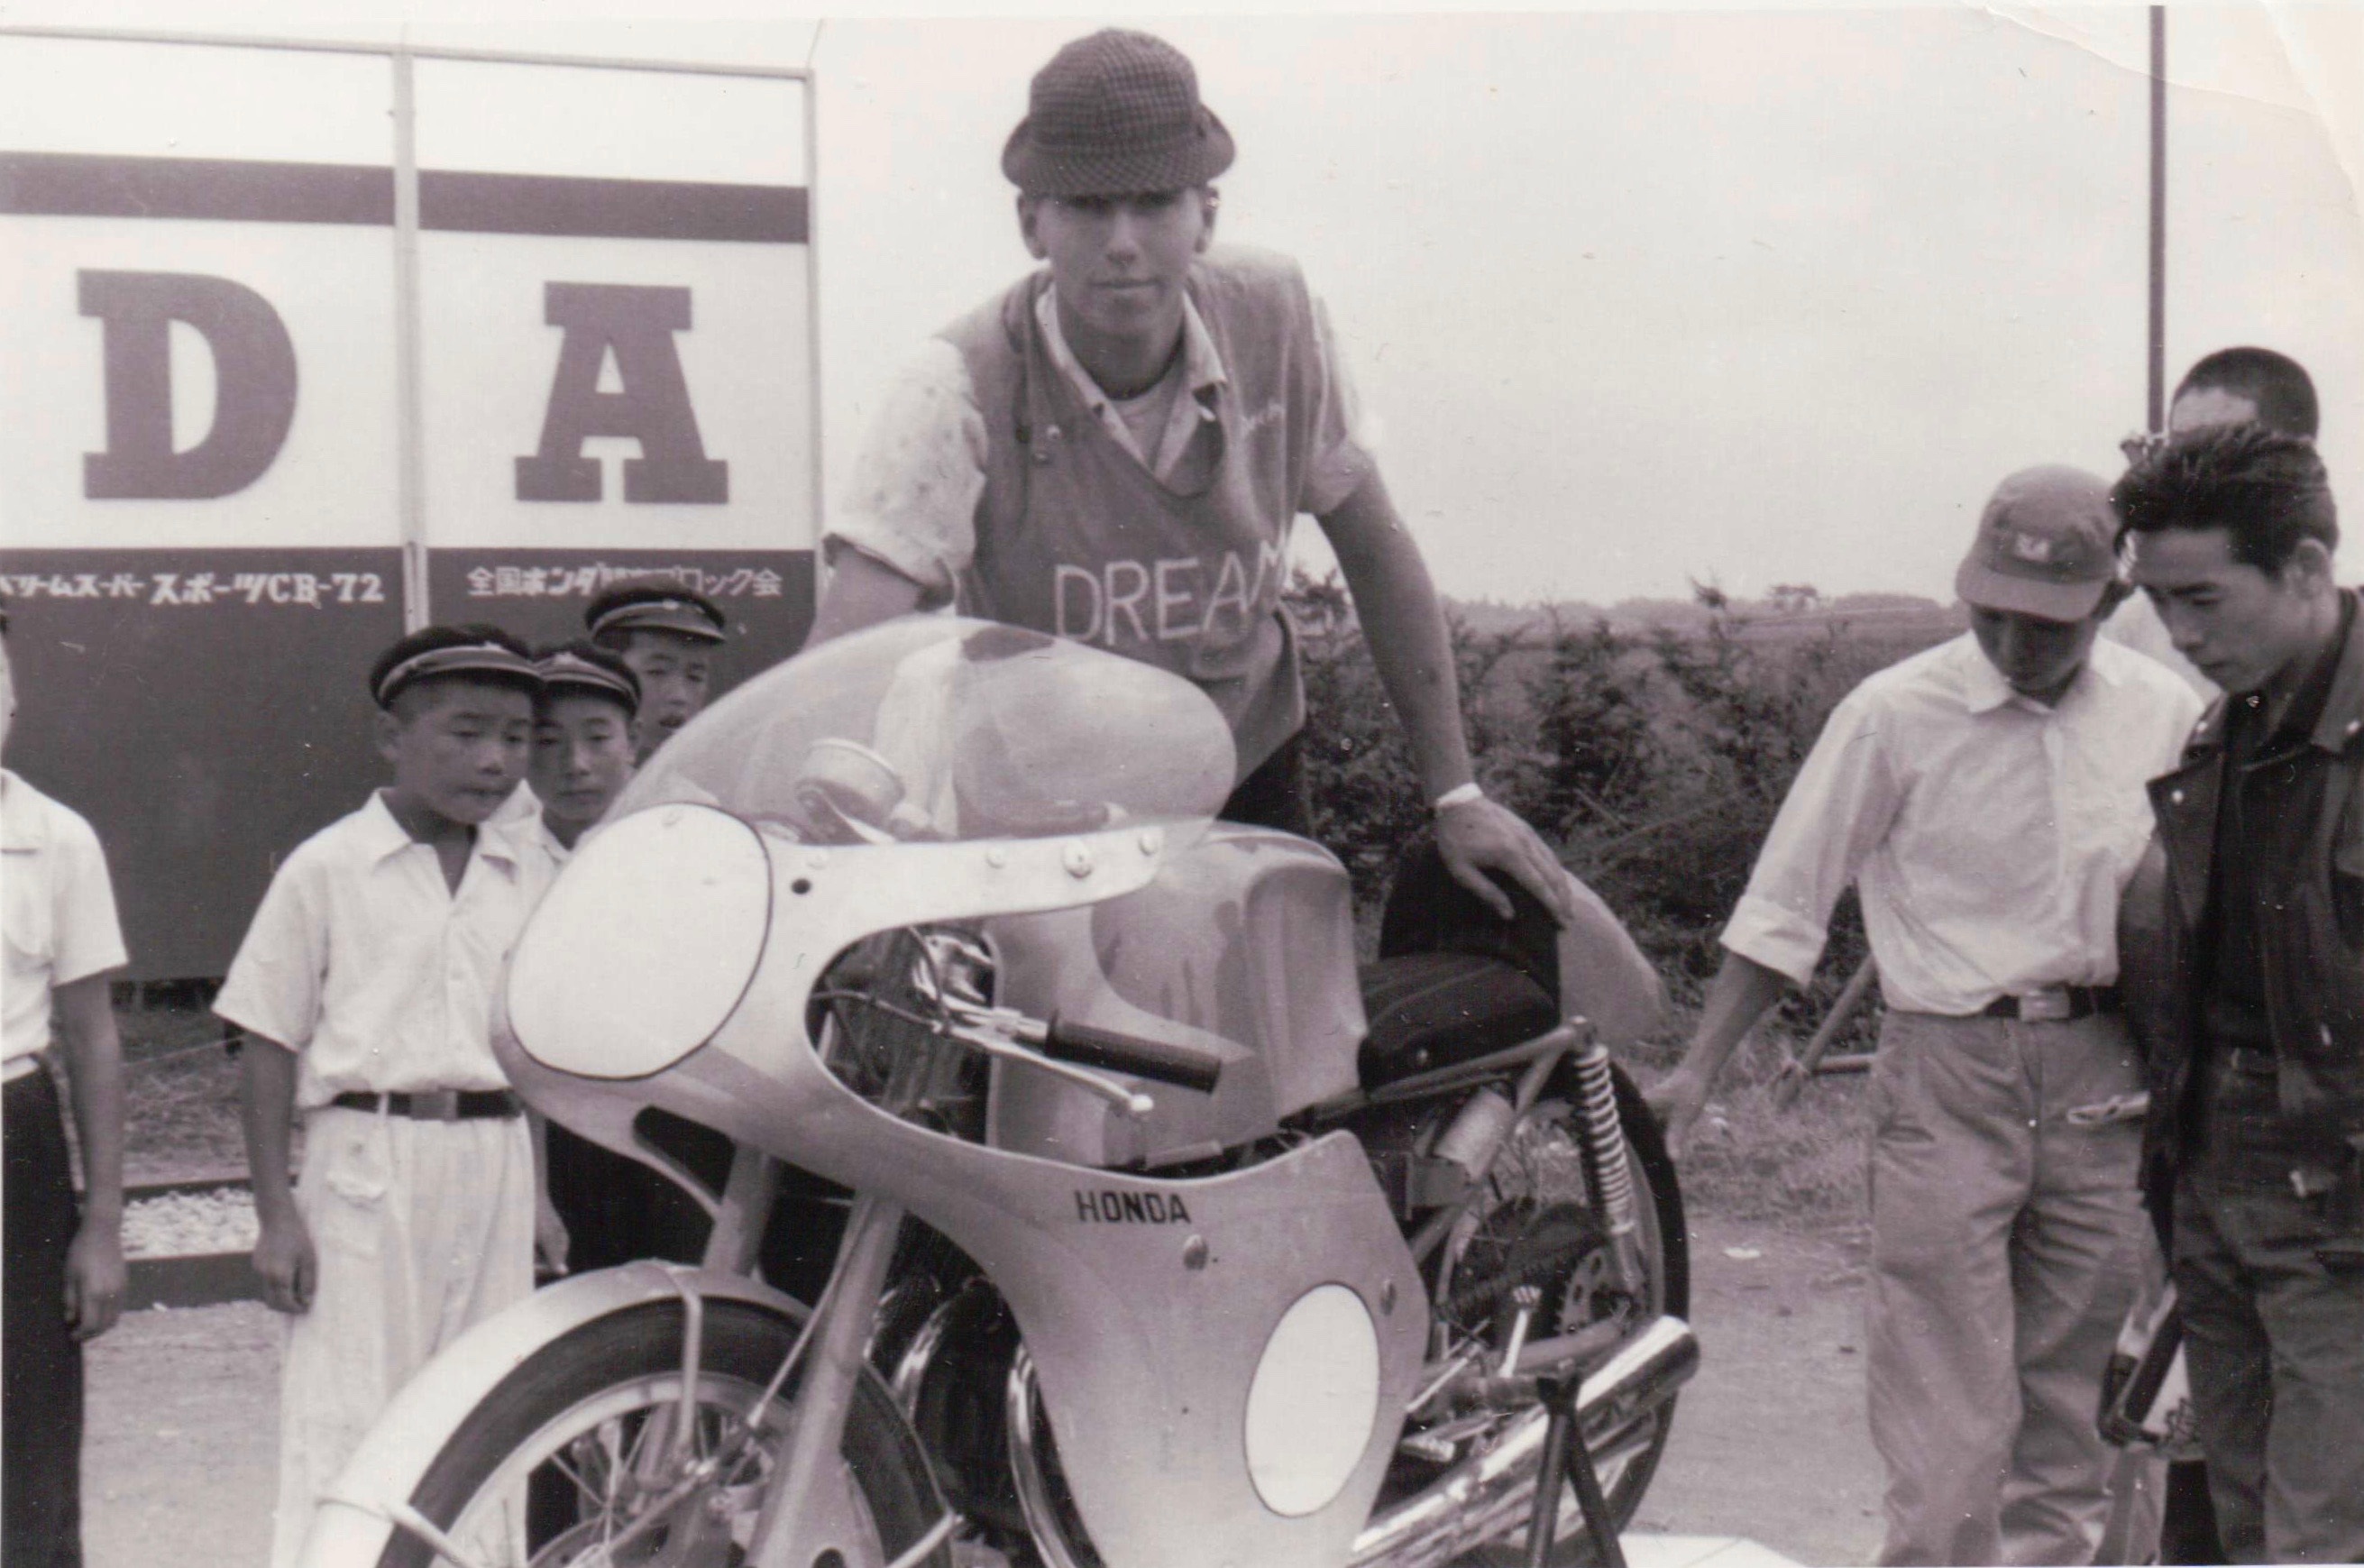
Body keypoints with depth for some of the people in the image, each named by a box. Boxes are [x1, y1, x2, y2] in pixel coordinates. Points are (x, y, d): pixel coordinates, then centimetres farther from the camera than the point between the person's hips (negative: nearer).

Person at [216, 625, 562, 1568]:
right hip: (366, 1159, -4)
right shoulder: (326, 871, -3)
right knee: (344, 1421, -6)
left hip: (494, 1161, 5)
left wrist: (544, 1196, 12)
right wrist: (275, 1211, -7)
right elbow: (267, 1047, -2)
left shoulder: (527, 884, 10)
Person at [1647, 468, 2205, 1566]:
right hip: (1948, 1072, -3)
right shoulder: (1896, 713, -6)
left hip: (2104, 1074, 4)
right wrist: (1698, 1069, -6)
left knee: (2072, 1385, 10)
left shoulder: (2163, 712, 4)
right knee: (1944, 1392, -7)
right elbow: (1787, 903, -2)